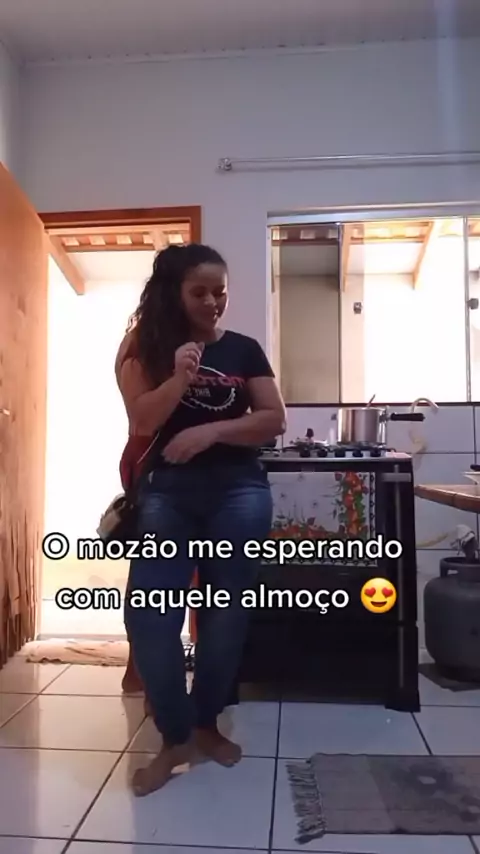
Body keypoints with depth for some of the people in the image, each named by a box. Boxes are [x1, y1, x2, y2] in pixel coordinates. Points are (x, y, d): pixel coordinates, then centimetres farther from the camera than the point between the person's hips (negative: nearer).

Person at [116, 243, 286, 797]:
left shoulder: (244, 349, 8)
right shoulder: (148, 349, 6)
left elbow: (274, 420, 0)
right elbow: (141, 422, -5)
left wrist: (210, 430, -13)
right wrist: (179, 378, -20)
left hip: (239, 491, 1)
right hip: (167, 493, 0)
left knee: (226, 614, 8)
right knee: (148, 616, -6)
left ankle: (206, 725, 30)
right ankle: (175, 737, 16)